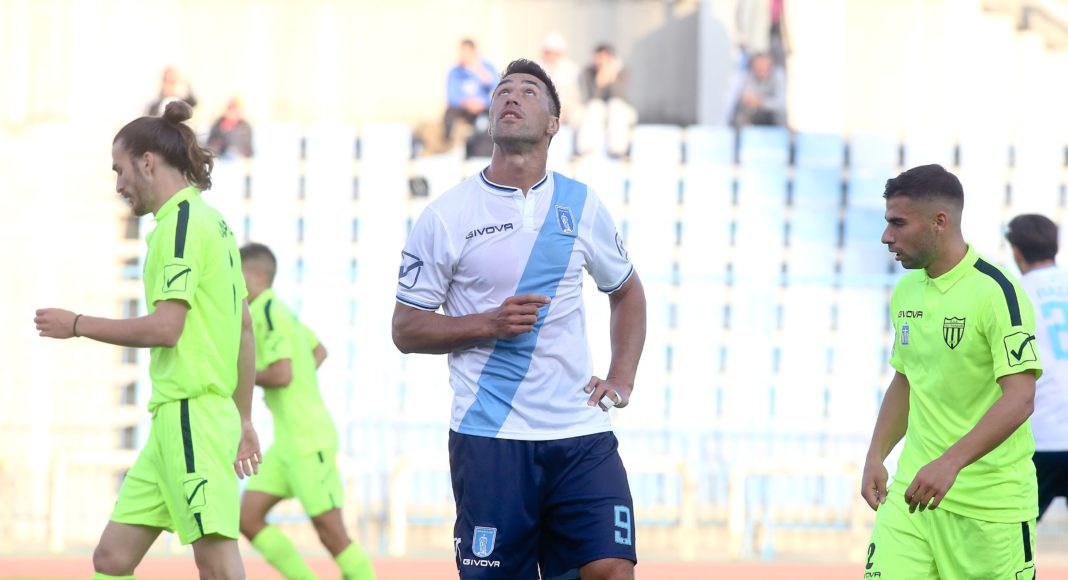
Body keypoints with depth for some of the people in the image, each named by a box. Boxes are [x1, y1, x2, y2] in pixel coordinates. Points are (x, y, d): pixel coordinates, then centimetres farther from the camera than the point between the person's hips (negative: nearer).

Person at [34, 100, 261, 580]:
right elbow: (246, 331, 23)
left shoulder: (181, 221, -10)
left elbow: (165, 327, -18)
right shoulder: (211, 222, 19)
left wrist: (77, 324, -6)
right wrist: (244, 420, 28)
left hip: (190, 413, -10)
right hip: (175, 418, 10)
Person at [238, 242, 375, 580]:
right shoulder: (277, 310, 14)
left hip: (307, 439, -10)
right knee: (248, 517, 5)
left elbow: (280, 374, -23)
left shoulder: (268, 312, -14)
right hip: (287, 440, 10)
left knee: (330, 532, -6)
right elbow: (319, 352, 26)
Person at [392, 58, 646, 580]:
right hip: (488, 438, -2)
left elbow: (628, 292, 24)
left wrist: (621, 380, 10)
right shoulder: (447, 215, -1)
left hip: (580, 435, 2)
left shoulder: (582, 205, 8)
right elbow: (405, 329, 2)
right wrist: (489, 324, -13)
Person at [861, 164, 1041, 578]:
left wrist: (950, 463, -31)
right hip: (913, 487, 6)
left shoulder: (997, 291, -14)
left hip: (991, 501, -6)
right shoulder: (906, 291, 10)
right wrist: (876, 458, 10)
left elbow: (1019, 398, -22)